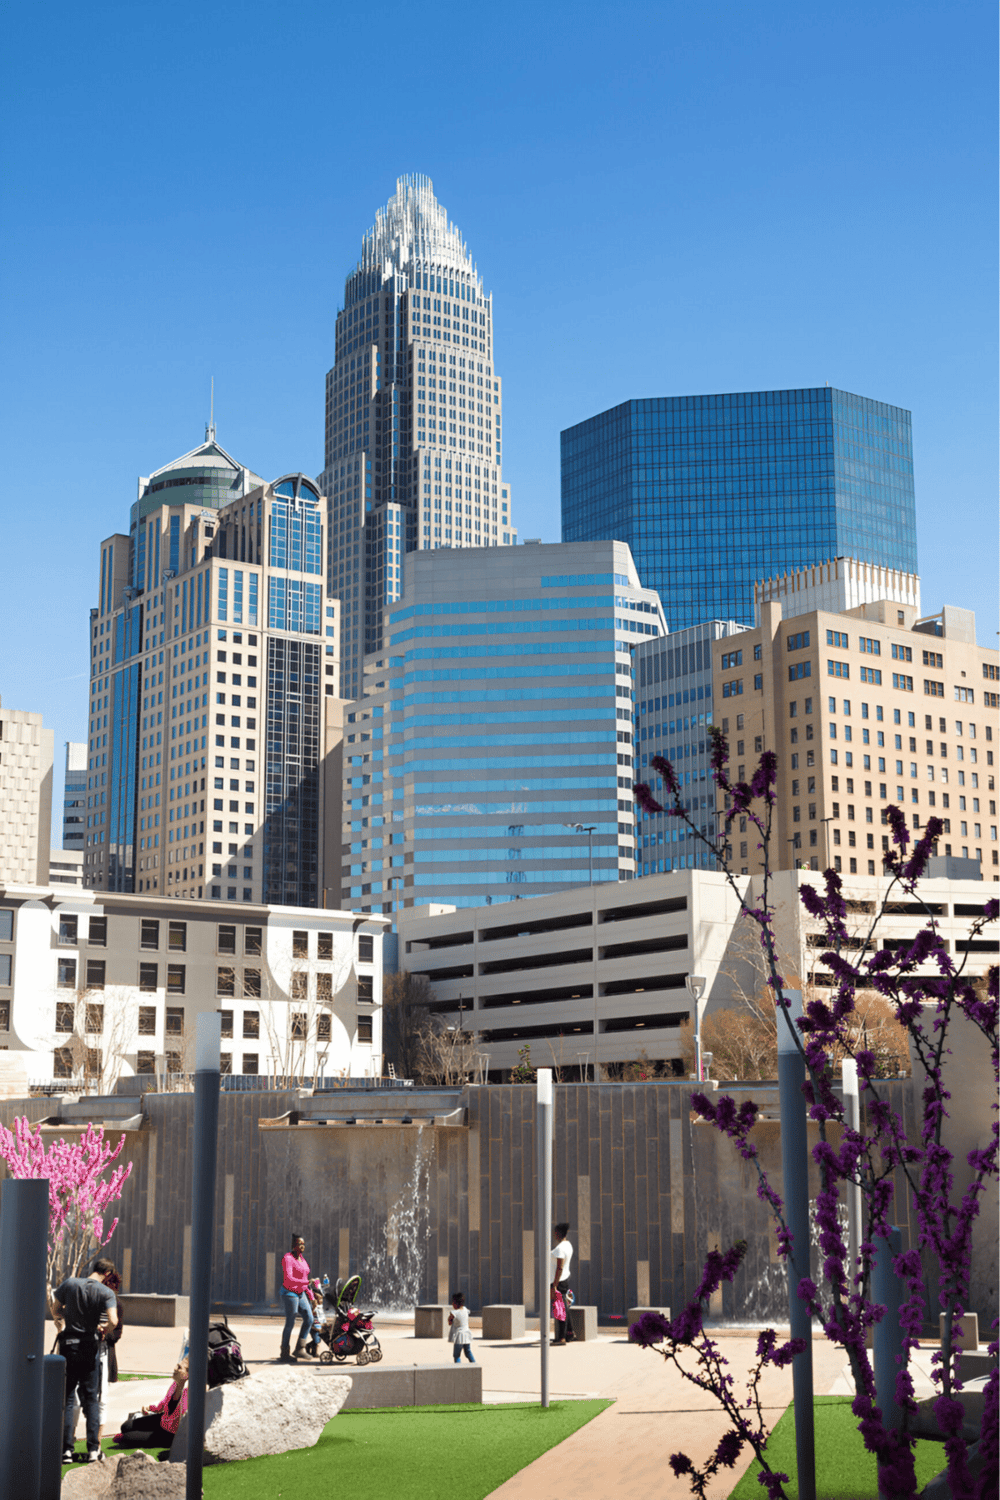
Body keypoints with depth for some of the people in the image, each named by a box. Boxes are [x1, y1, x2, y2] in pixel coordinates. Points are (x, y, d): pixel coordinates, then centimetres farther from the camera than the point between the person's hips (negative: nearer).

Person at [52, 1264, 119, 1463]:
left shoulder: (70, 1283, -3)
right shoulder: (106, 1292, -10)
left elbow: (55, 1310, 7)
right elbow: (113, 1322, -22)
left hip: (68, 1345, 1)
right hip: (90, 1347, -1)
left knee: (67, 1398, 6)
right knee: (91, 1398, 9)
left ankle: (66, 1449, 1)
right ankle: (93, 1450, 5)